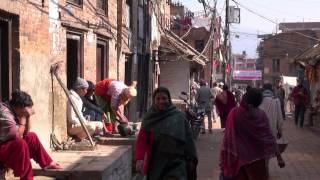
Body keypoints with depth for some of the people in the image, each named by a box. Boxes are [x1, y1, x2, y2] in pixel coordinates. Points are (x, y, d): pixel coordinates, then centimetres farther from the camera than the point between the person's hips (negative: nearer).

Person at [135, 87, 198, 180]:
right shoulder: (149, 118, 1)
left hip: (176, 164, -2)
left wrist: (191, 159, 1)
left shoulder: (179, 117, -3)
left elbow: (188, 139, 1)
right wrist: (139, 158, -18)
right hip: (156, 165, 2)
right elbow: (142, 140, -4)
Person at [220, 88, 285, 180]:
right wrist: (278, 156, -8)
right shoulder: (261, 115, -12)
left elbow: (228, 137, -12)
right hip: (256, 155, 0)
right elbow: (269, 136, -12)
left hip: (239, 156, 0)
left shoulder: (234, 114, -14)